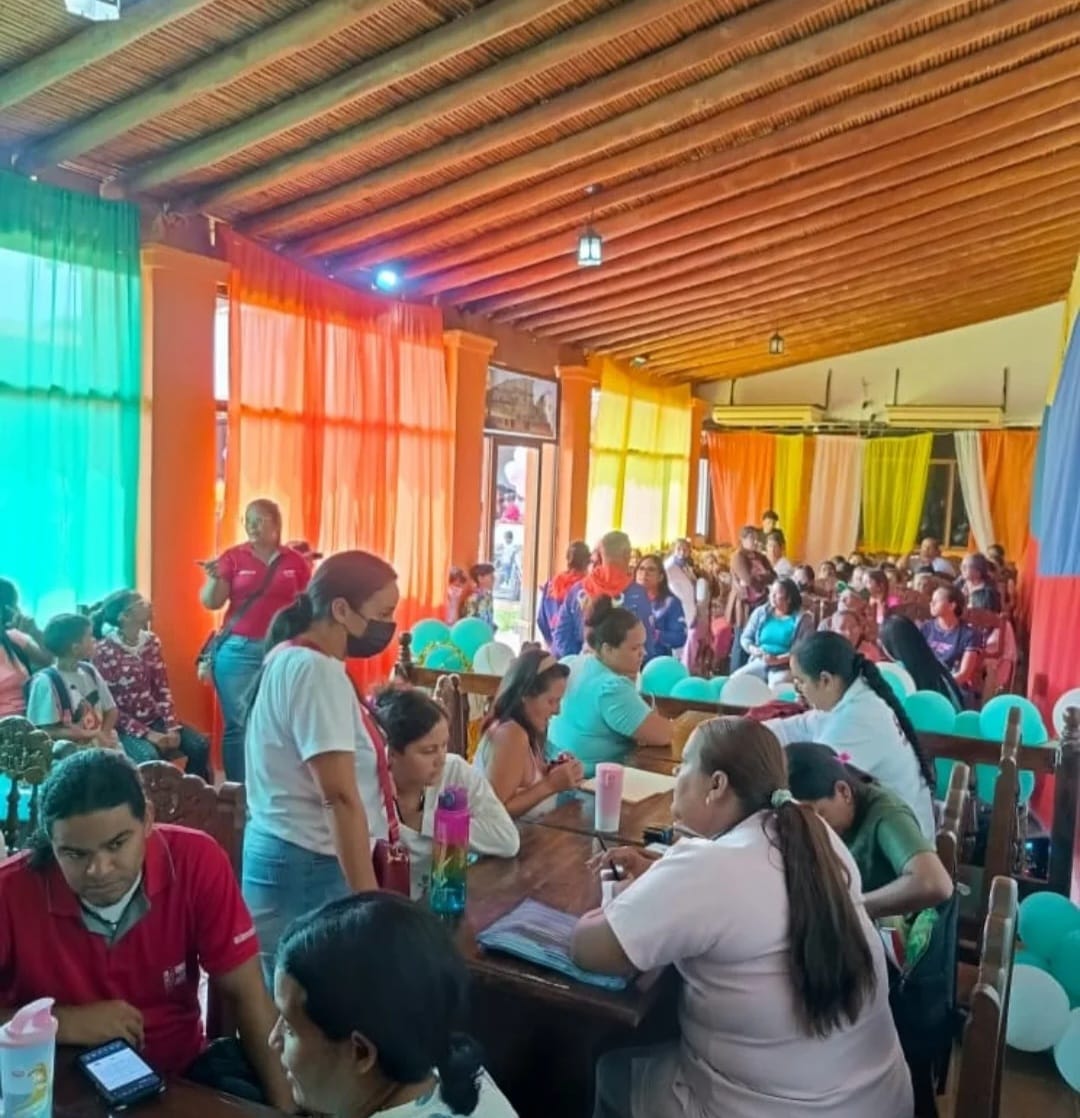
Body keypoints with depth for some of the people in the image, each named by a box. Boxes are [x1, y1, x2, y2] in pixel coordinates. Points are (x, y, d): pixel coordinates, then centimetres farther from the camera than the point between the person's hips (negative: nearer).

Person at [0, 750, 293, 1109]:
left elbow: (244, 993, -10)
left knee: (258, 1100, -22)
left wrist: (284, 1102, -18)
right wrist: (65, 1023, -22)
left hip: (179, 1071, 2)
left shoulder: (196, 862, -16)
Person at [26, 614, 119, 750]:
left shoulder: (89, 671, 8)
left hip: (99, 747, 7)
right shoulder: (46, 681, -12)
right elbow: (46, 732, -15)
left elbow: (110, 710, 14)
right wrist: (92, 734, -15)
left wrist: (103, 735, -6)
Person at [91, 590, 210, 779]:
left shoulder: (151, 641, 4)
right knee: (150, 756, -33)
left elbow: (162, 689, 4)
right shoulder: (103, 651, -13)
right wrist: (146, 733, -20)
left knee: (199, 745, -15)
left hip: (155, 718, 6)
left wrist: (172, 727, -10)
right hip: (124, 726, -5)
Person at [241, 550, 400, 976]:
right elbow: (341, 797, -24)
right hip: (309, 868, -10)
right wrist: (369, 899, -24)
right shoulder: (318, 671, -19)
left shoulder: (288, 656, 11)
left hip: (282, 855, 10)